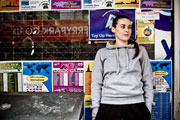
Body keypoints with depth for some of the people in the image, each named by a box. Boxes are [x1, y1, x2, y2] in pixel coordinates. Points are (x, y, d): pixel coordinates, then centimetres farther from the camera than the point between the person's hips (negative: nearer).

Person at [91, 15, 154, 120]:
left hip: (136, 105, 1)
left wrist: (148, 109, 5)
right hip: (109, 105, 0)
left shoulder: (140, 50, 11)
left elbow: (148, 81, 10)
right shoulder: (102, 53, 9)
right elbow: (96, 83, 6)